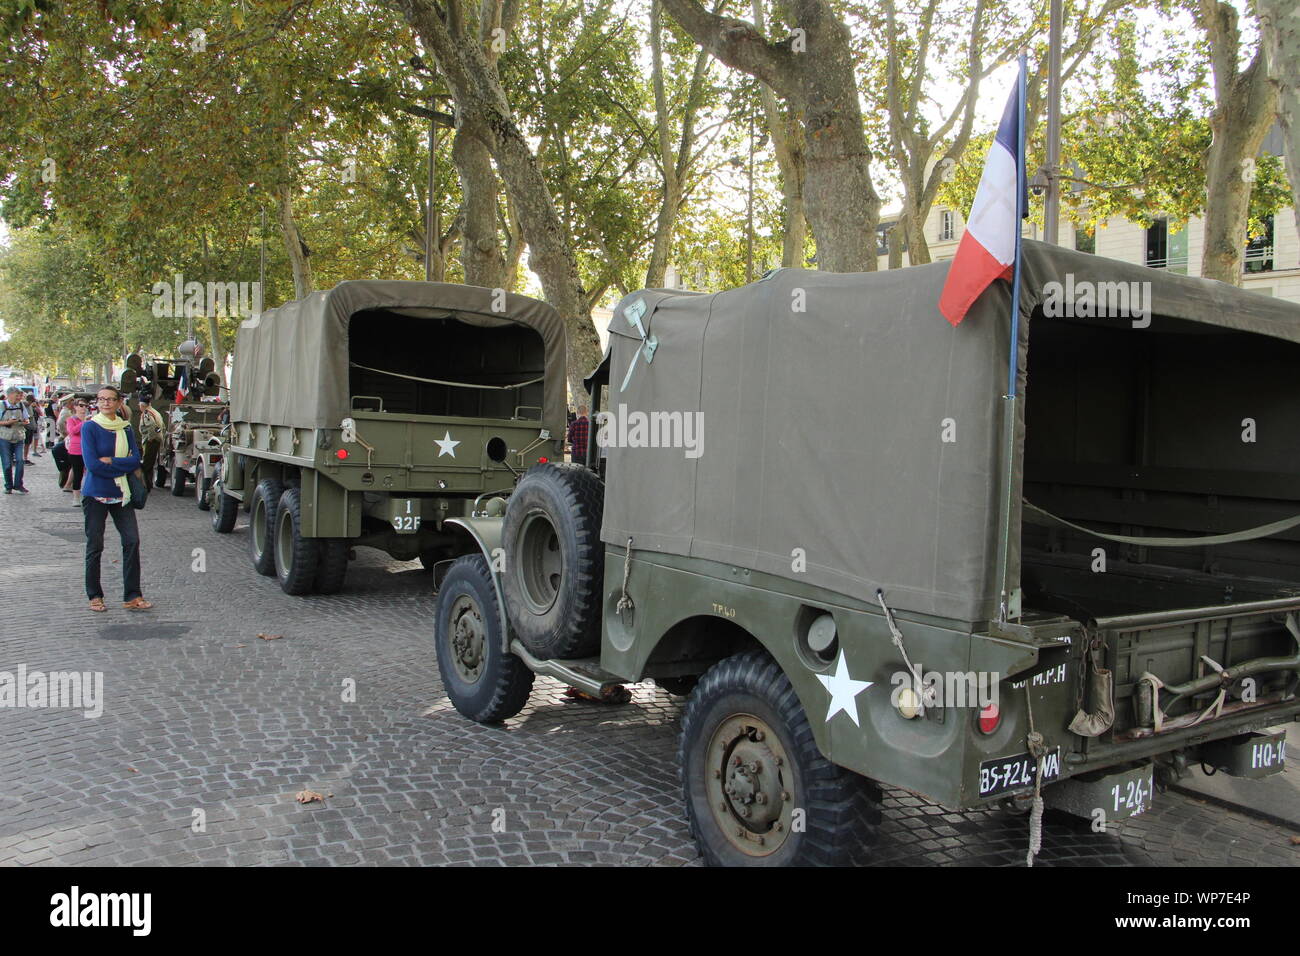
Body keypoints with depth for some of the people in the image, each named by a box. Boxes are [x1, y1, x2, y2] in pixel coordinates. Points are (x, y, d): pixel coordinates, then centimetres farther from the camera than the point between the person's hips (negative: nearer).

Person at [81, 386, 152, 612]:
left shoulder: (126, 429, 7)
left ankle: (132, 596, 2)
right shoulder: (90, 427, -5)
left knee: (132, 541, -4)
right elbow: (92, 463, -14)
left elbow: (136, 460, -3)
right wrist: (123, 467, -10)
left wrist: (110, 461, -15)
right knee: (95, 546, 4)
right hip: (96, 494, -3)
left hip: (120, 494, 3)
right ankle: (95, 596, 17)